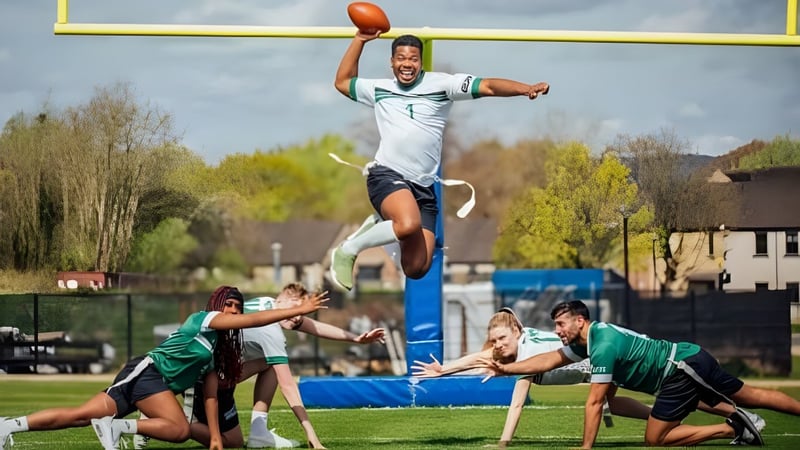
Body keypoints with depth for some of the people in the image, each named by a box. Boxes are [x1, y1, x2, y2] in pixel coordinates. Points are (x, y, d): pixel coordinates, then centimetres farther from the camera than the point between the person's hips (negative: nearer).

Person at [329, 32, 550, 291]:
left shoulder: (441, 84, 5)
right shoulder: (379, 89, 13)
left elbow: (489, 87, -5)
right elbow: (342, 82, 29)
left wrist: (526, 89, -21)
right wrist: (360, 40, 20)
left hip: (423, 187, 2)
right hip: (387, 174, -2)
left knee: (416, 268, -5)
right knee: (410, 225, -36)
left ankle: (382, 224, 24)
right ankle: (348, 250, -13)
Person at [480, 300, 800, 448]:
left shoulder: (603, 346, -18)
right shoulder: (588, 340, 9)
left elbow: (594, 402, -18)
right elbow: (550, 360, 16)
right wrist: (506, 368, 10)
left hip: (683, 368, -9)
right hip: (689, 360, 9)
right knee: (749, 396, 13)